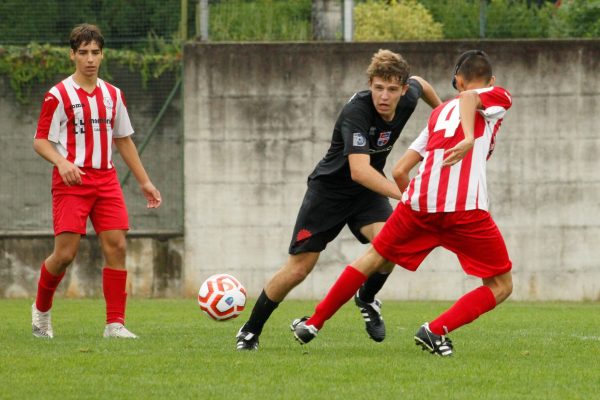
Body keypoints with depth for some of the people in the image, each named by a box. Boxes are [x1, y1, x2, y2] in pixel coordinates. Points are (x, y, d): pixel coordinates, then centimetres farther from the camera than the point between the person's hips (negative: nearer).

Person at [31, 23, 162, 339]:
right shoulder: (58, 96, -4)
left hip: (106, 180, 5)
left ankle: (115, 323, -4)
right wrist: (62, 162, -25)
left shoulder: (112, 95, 13)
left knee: (116, 246, -7)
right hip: (71, 181, -5)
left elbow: (124, 141, 21)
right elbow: (40, 141, -5)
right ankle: (41, 308, 17)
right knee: (65, 253, -9)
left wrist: (144, 182, 19)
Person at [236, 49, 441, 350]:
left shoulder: (408, 98, -14)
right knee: (299, 267, -3)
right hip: (329, 188, -4)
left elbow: (419, 84, 14)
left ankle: (367, 299, 5)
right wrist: (403, 194, -54)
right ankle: (250, 330, 17)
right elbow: (358, 170, -45)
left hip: (368, 191, 4)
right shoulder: (356, 112, -33)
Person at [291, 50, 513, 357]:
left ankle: (313, 323, 28)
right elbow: (469, 97, -11)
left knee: (374, 258, 26)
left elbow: (399, 171, 24)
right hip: (467, 207, -5)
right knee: (501, 287, 8)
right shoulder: (498, 97, 15)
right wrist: (470, 138, -26)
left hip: (419, 200, 5)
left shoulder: (440, 112, 29)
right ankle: (436, 330, -9)